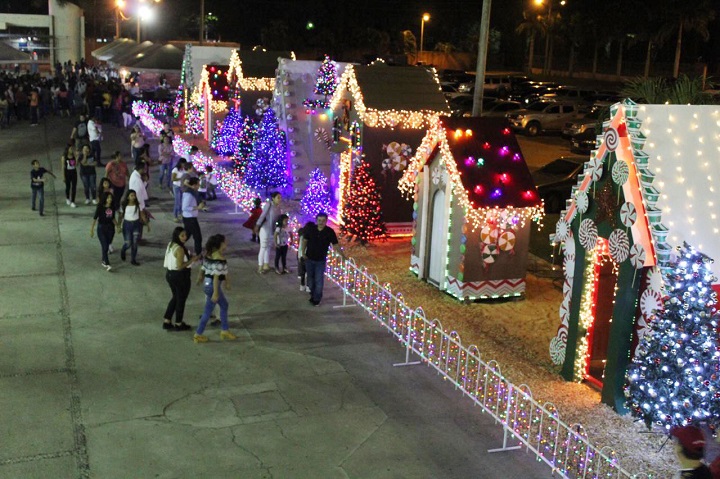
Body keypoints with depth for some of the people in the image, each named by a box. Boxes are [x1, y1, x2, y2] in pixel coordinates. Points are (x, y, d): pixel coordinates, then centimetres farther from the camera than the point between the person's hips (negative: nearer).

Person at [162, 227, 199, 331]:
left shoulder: (170, 245, 5)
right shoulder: (180, 249, -24)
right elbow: (180, 266, -27)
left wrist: (189, 257, 11)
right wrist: (192, 260, -18)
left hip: (170, 274, 9)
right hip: (180, 276, -9)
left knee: (175, 297, 23)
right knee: (181, 299, 9)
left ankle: (166, 321, 25)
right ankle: (179, 324, 22)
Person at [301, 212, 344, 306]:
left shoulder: (330, 231, -15)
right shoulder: (310, 228, -10)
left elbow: (335, 245, -14)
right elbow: (305, 240, 3)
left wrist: (342, 255, -24)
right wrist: (303, 252, -2)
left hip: (321, 260, -2)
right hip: (309, 259, 2)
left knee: (319, 280, -1)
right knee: (310, 278, 16)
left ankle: (317, 299, 13)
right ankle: (313, 295, 36)